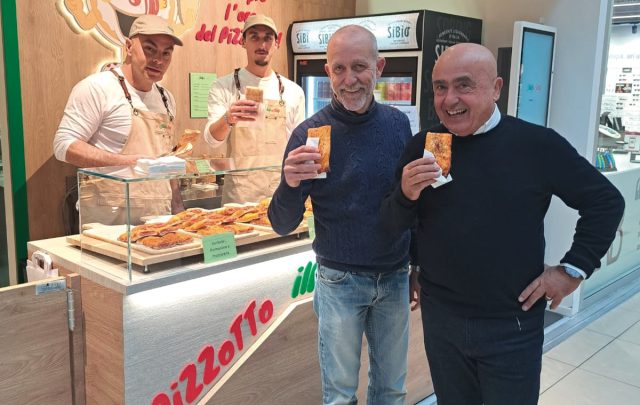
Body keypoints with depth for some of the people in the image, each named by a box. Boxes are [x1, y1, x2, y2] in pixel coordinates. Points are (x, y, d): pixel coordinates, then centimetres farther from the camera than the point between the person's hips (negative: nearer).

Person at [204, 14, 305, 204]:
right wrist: (227, 120, -32)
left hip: (282, 189, 2)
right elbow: (212, 139, -11)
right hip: (239, 190, -2)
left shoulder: (294, 91, 4)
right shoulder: (223, 87, -2)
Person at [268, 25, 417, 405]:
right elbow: (283, 225, -12)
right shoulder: (310, 133, -13)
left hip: (395, 277, 3)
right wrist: (290, 184, -32)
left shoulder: (399, 123, -3)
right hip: (340, 280, -3)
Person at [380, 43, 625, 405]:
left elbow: (606, 201, 0)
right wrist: (406, 196, -20)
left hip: (513, 325, -2)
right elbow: (392, 226, 0)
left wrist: (574, 269, -4)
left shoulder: (538, 144, -10)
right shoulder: (422, 148, -3)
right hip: (440, 317, 3)